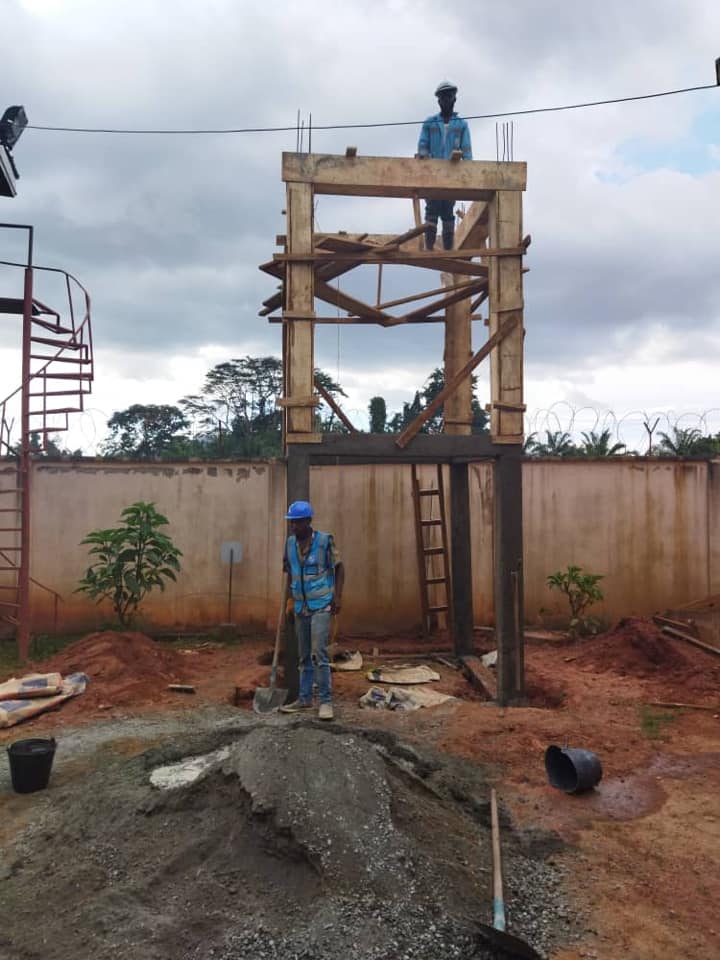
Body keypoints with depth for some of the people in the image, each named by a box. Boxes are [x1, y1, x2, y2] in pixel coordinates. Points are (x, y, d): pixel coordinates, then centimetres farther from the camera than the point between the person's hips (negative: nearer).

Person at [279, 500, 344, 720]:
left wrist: (337, 596, -12)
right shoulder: (290, 543, 3)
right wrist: (290, 596, 14)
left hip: (321, 606, -5)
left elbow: (339, 568, -4)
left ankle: (326, 701, -5)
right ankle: (305, 698, 23)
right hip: (300, 607, 5)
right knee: (303, 656, 13)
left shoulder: (324, 541, -10)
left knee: (319, 653, -13)